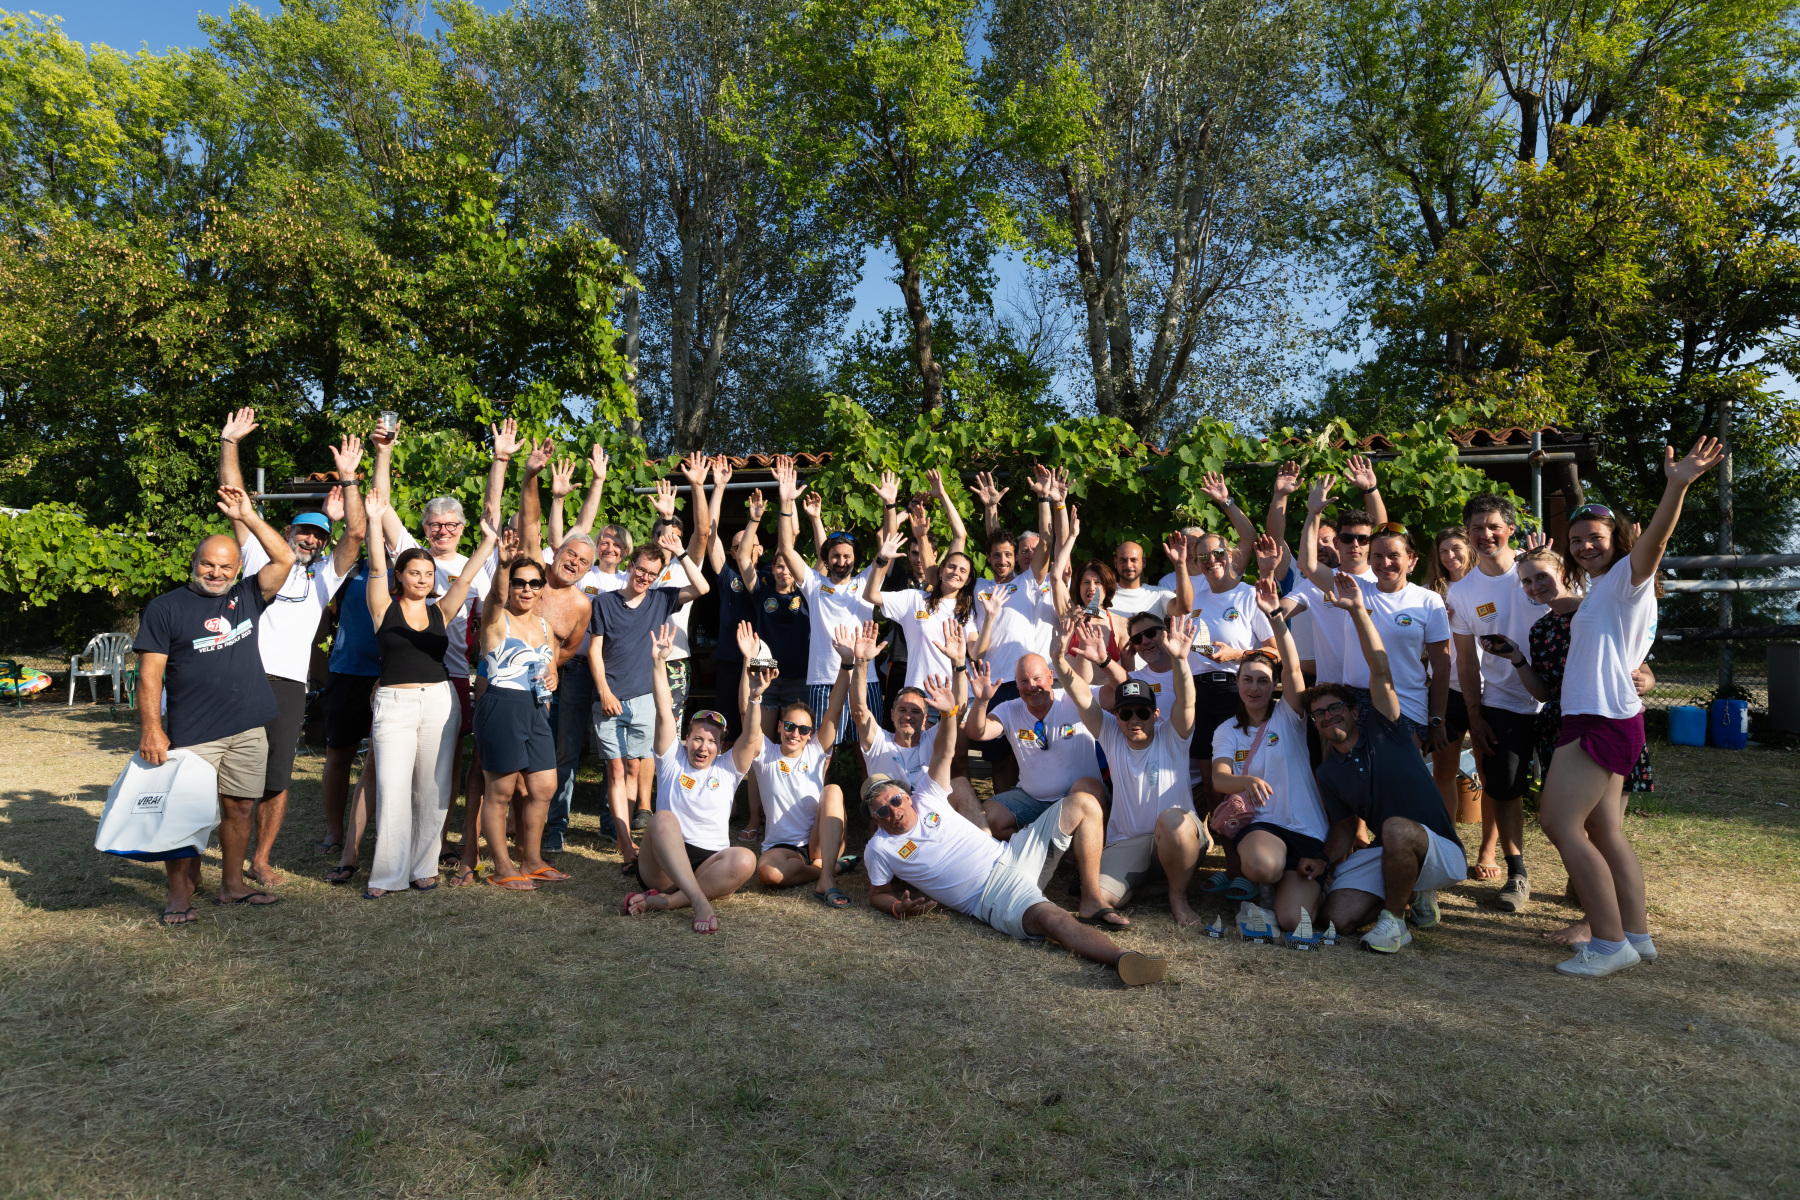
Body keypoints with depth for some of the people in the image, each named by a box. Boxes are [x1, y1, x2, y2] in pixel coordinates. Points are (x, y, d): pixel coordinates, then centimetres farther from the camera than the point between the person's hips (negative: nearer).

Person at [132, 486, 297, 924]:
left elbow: (284, 558, 3)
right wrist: (151, 729, -13)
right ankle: (180, 894, 12)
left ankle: (233, 884, 24)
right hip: (192, 734, -4)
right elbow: (150, 673, -6)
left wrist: (247, 517, -1)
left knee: (239, 807, 12)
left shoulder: (246, 597, 10)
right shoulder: (165, 607, -2)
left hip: (249, 729, 4)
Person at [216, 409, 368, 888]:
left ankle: (261, 860, 16)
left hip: (287, 684, 1)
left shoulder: (322, 576, 17)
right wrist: (229, 443, 6)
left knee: (276, 779, 3)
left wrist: (348, 478, -3)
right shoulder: (260, 557, 16)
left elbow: (356, 533, 3)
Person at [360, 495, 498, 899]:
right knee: (392, 791, -7)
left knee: (432, 791, 6)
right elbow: (376, 567, -7)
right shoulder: (384, 607, 4)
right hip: (394, 704, -3)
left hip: (440, 702, 3)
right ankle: (387, 874, 3)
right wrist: (375, 521, -15)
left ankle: (423, 866, 17)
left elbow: (466, 577, 4)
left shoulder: (440, 611, 10)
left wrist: (489, 541, -3)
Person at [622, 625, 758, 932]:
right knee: (663, 819, -33)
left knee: (744, 860, -31)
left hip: (709, 864, 1)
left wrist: (754, 697, -22)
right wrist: (659, 663, -13)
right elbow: (664, 713, -1)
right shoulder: (672, 760, 12)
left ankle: (664, 901, -30)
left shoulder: (727, 769, 14)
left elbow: (751, 738, -4)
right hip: (661, 865, -1)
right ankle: (700, 903, -45)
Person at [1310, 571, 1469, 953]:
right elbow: (1344, 827, 13)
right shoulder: (1327, 774, 9)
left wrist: (1358, 610, -22)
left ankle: (1394, 920, -13)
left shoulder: (1383, 729, -3)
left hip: (1441, 852, -5)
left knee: (1396, 828, -39)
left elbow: (1381, 671, -16)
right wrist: (1322, 861, -7)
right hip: (1384, 853, 5)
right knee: (1339, 917, -16)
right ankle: (1412, 891, 14)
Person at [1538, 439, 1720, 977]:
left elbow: (1654, 539, -27)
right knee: (1605, 832, 10)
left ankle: (1611, 942, -8)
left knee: (1560, 822, -11)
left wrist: (1678, 485, -45)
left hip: (1603, 720, -10)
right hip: (1591, 717, 10)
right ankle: (1637, 935, 16)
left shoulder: (1626, 577, -6)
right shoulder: (1597, 590, 21)